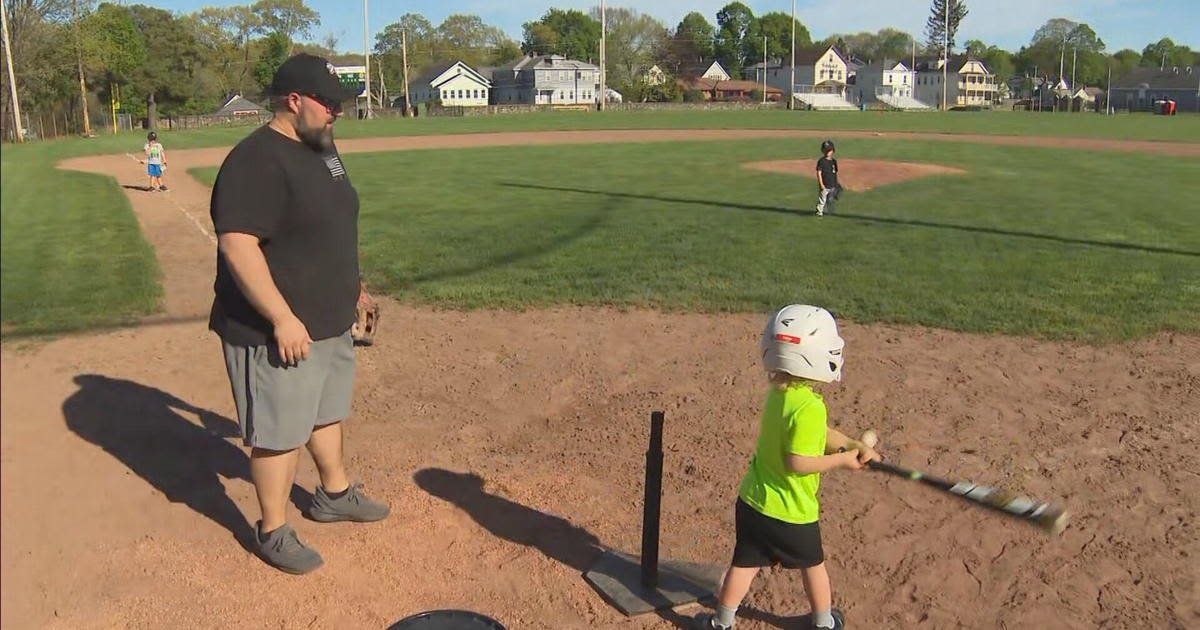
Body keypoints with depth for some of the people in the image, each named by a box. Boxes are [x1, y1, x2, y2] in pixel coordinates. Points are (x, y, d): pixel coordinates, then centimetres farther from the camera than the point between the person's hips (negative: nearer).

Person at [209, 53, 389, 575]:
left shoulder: (321, 148, 10)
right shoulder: (256, 162, -21)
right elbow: (237, 246, -28)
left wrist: (350, 290, 22)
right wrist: (283, 318, -29)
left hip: (331, 322, 10)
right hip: (277, 332, -9)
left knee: (327, 413, 24)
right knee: (280, 433, 3)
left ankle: (335, 494, 43)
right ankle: (273, 533, 21)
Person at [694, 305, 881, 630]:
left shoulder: (778, 393, 0)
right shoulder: (810, 407, -27)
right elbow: (798, 462, -27)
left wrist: (854, 445, -2)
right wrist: (842, 460, -15)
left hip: (752, 500, 5)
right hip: (792, 511, -5)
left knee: (745, 563, 16)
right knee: (813, 563, 21)